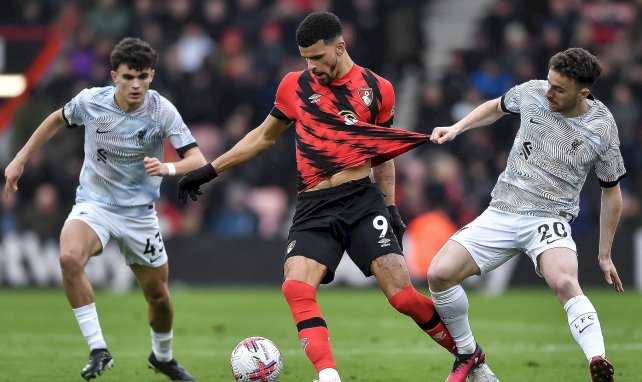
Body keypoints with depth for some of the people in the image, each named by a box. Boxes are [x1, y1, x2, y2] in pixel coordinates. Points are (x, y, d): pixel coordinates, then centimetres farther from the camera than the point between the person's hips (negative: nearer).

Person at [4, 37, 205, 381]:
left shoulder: (162, 111, -17)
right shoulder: (90, 101, -12)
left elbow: (197, 160, -23)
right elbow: (58, 120, 11)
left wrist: (169, 168, -44)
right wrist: (20, 159, 11)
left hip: (140, 213, 1)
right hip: (93, 206, -1)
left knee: (158, 295, 9)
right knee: (69, 257, -32)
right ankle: (98, 350, -26)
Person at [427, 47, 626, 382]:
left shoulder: (602, 130, -9)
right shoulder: (532, 93, -3)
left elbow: (611, 192, 4)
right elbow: (496, 107, 22)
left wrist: (604, 255, 6)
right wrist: (456, 128, 8)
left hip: (550, 218, -4)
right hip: (502, 213, 4)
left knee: (564, 282, -36)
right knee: (439, 274, -11)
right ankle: (467, 354, 12)